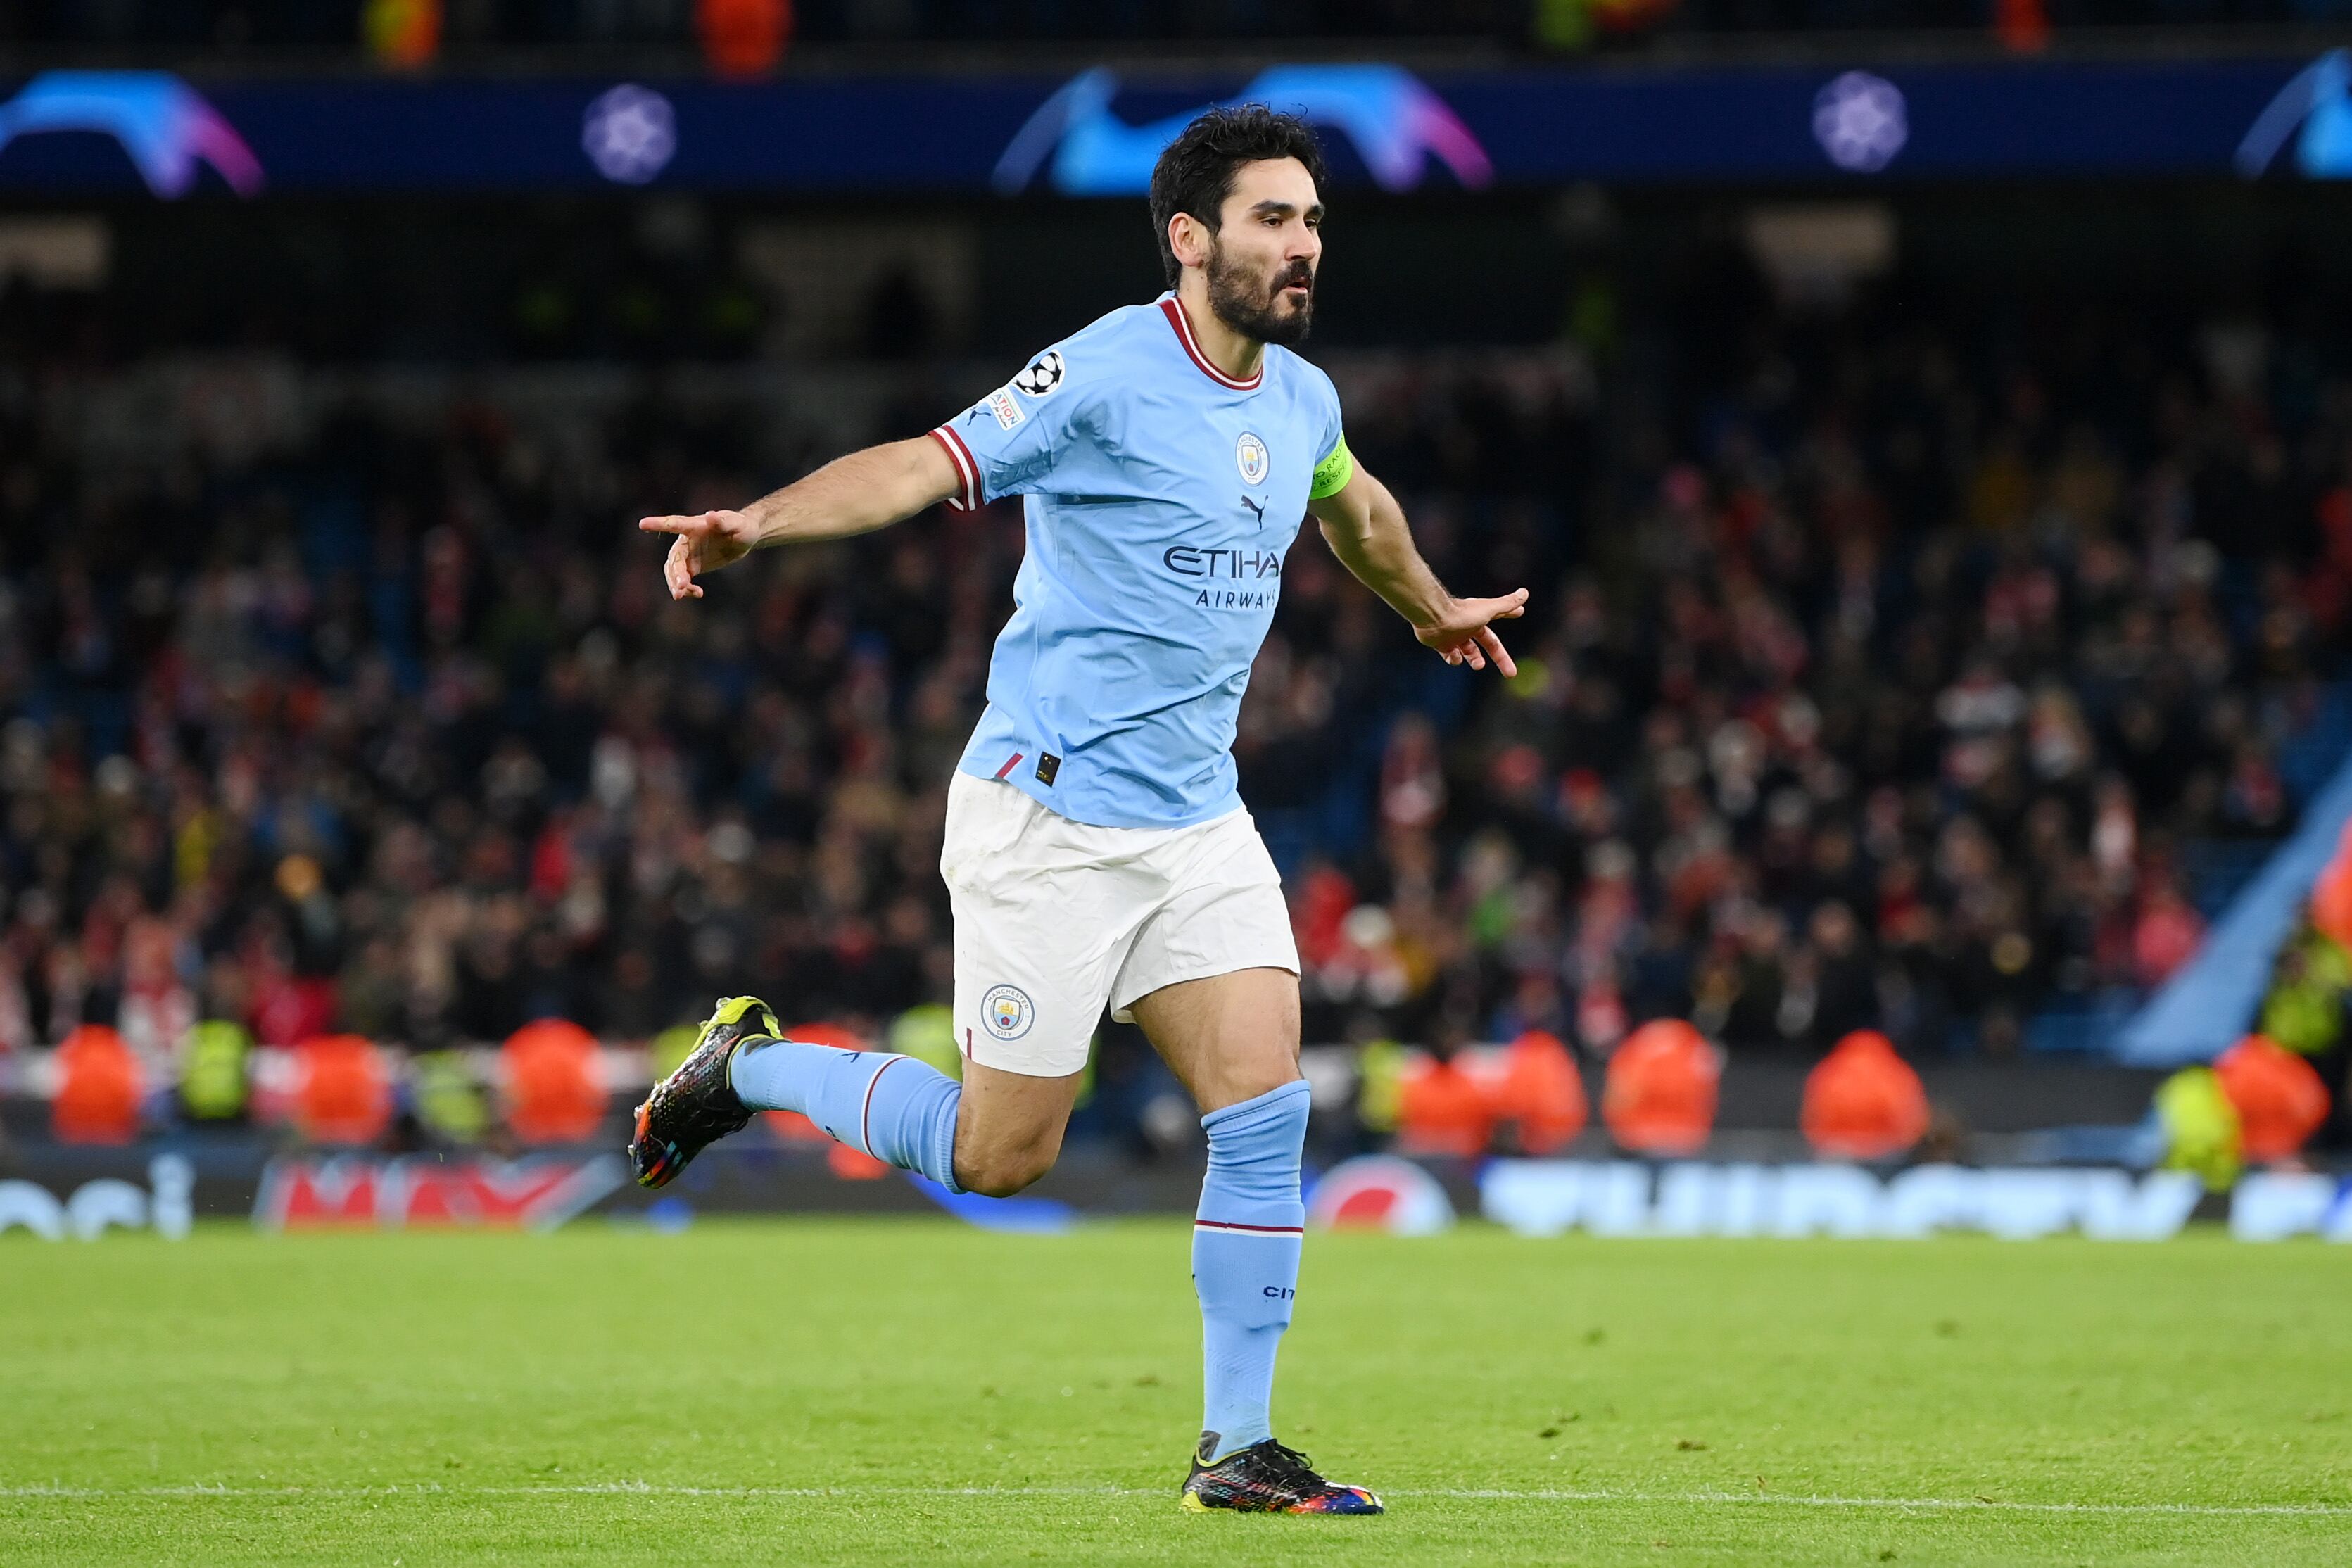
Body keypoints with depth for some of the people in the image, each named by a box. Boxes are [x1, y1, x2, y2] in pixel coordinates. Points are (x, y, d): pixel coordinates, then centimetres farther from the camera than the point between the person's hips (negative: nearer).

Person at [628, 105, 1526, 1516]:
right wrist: (762, 523, -39)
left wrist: (1432, 608, 50)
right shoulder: (1109, 373, -15)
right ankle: (747, 1067, 23)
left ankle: (1239, 1447, 1)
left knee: (1268, 1108, -7)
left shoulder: (1302, 399, 9)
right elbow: (929, 465, -24)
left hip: (1199, 822, 7)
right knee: (1000, 1156, -1)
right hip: (1051, 814, -7)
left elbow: (1354, 506, 33)